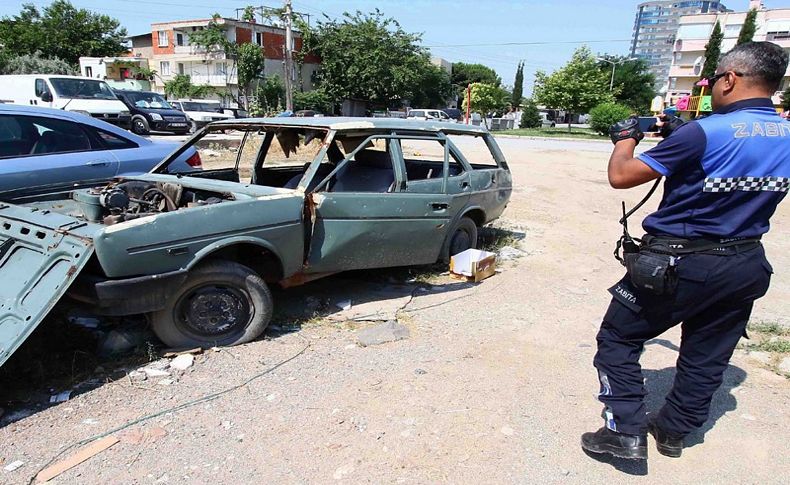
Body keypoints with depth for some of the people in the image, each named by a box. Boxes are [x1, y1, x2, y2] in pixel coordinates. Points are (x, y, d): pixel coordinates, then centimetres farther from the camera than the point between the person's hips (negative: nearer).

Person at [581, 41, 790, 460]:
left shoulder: (703, 133, -20)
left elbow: (620, 177, -17)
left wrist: (625, 138, 3)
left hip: (679, 264, -7)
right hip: (745, 265, 7)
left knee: (618, 339, 8)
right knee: (707, 356, 19)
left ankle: (625, 431, 7)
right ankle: (673, 430, 35)